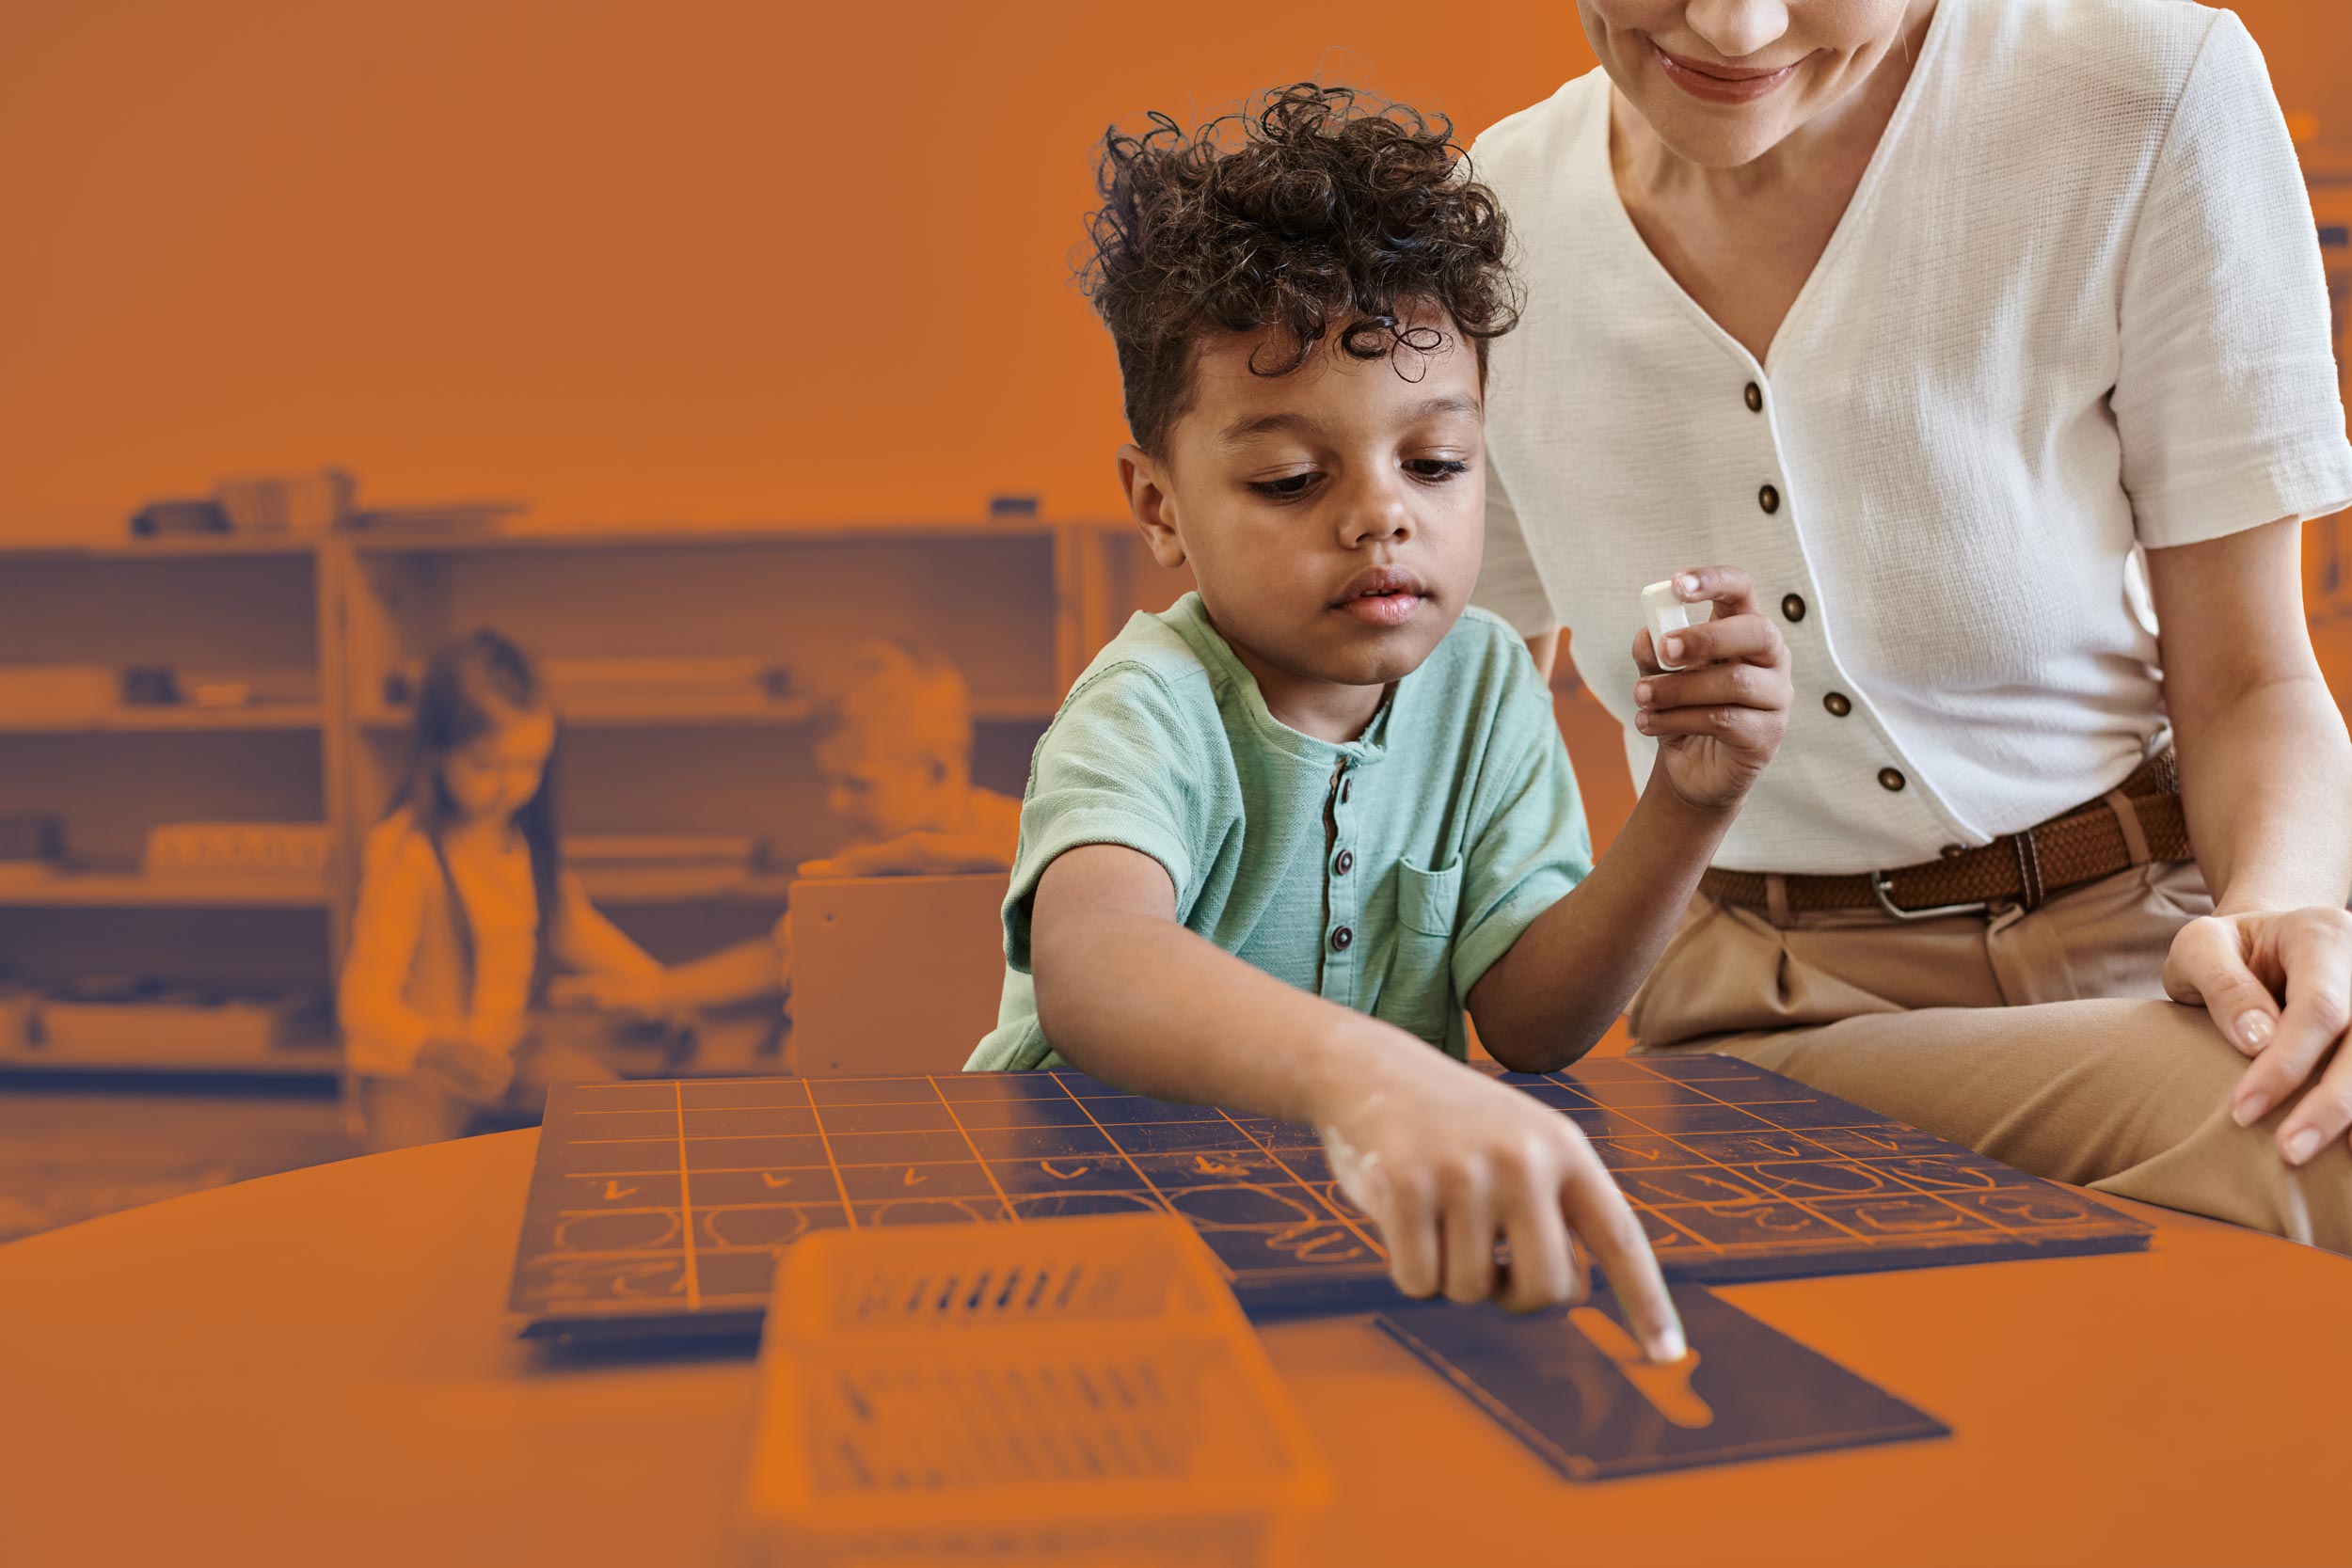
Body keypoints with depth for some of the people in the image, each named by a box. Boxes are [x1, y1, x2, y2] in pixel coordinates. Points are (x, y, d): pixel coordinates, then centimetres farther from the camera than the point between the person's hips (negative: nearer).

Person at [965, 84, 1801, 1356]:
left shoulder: (1482, 682, -1)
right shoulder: (1154, 709, -20)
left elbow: (1529, 1016, -4)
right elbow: (1090, 964, -42)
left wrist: (1685, 810, -19)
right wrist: (1367, 1073, -61)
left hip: (1363, 1205, 4)